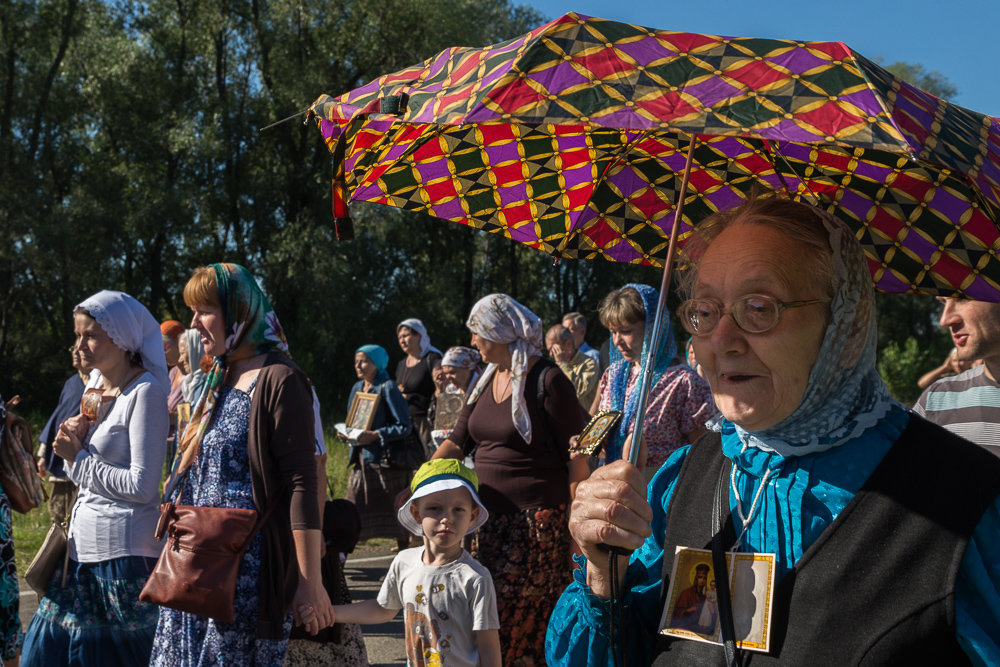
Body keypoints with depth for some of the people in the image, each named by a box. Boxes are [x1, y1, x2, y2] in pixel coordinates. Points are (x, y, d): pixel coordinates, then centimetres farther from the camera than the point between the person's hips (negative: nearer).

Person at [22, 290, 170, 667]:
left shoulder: (146, 392, -13)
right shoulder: (95, 385, 12)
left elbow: (142, 486, -19)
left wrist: (78, 458, -10)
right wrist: (73, 440, -1)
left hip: (125, 549, -8)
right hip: (84, 544, 8)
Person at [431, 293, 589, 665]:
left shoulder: (547, 381, -10)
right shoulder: (488, 380, 13)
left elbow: (577, 457, -10)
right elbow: (458, 441, 12)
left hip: (537, 522, -7)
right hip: (491, 519, 7)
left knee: (509, 619, -7)